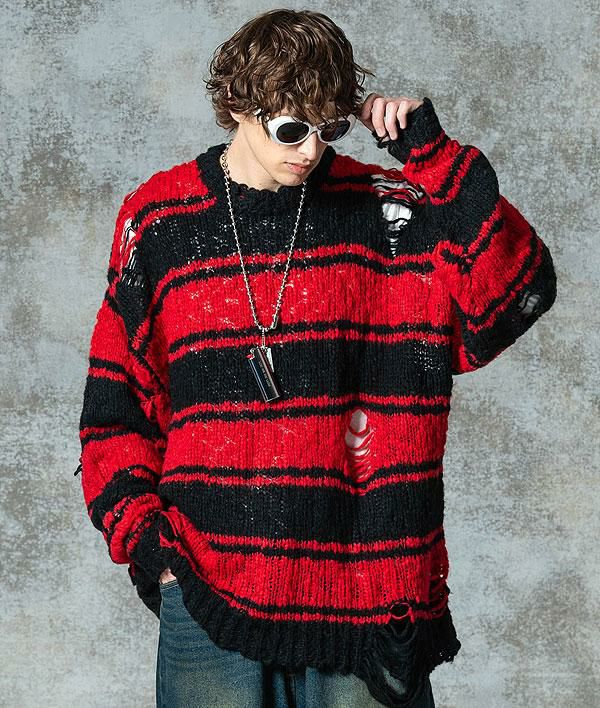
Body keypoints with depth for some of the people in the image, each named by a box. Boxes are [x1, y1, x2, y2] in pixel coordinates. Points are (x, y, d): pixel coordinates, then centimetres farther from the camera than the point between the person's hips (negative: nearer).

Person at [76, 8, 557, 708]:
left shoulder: (386, 211, 1)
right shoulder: (159, 219, 3)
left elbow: (520, 292, -10)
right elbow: (116, 399, 8)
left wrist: (433, 155, -12)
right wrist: (136, 528, -3)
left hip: (365, 581, 0)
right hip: (208, 583, 1)